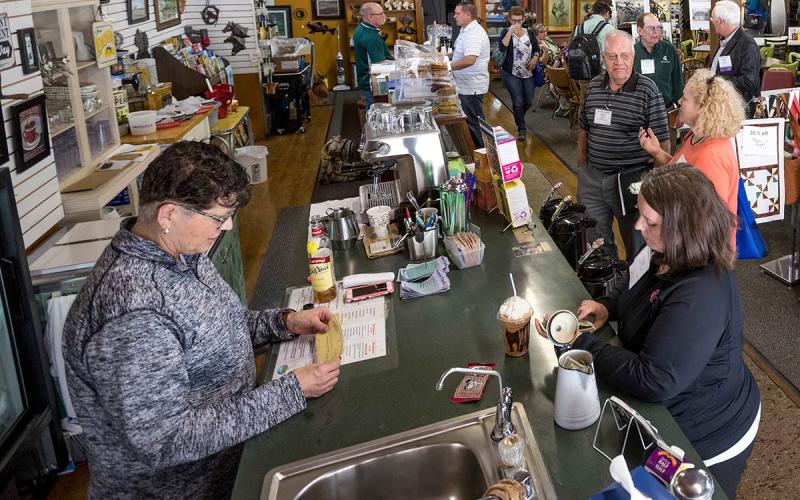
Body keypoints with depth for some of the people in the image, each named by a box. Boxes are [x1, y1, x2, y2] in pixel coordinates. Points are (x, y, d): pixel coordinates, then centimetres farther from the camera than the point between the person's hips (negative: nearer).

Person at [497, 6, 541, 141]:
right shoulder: (506, 32, -4)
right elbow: (502, 48, -22)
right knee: (518, 102, -10)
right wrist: (510, 31, -26)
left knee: (529, 101, 8)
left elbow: (537, 49, 12)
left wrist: (535, 58, -8)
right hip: (511, 74, -4)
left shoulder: (529, 33, 6)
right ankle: (521, 129, 8)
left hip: (528, 73, 4)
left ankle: (519, 119, 40)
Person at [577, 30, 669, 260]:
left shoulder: (648, 90, -10)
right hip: (592, 177, 5)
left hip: (631, 180, -5)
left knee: (636, 242, 9)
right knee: (595, 240, 17)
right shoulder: (593, 86, 5)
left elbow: (662, 140, -9)